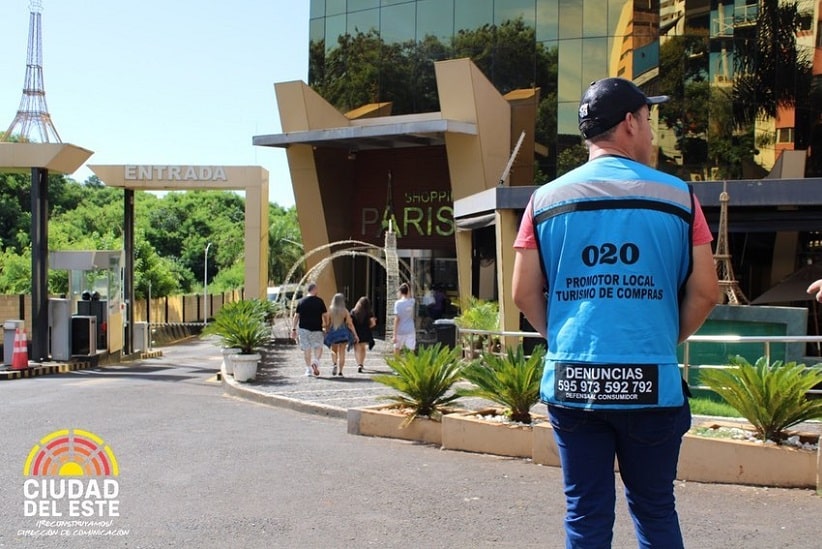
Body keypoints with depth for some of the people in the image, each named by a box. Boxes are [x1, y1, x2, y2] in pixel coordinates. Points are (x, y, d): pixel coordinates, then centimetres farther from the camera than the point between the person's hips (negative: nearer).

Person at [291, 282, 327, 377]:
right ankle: (315, 361, -15)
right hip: (316, 329, -2)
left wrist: (293, 329, 6)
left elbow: (296, 316, 2)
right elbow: (324, 315, -1)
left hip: (304, 329, 2)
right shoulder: (319, 301, -3)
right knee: (318, 347, 10)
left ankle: (308, 369, 9)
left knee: (306, 349, 8)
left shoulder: (301, 302, 3)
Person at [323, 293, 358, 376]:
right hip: (343, 333, -1)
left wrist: (326, 333, 8)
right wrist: (355, 335, 1)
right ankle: (340, 371, 1)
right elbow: (350, 324, -5)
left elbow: (327, 323, -3)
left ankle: (335, 364, -7)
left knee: (334, 351, 19)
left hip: (332, 332, 1)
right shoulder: (345, 311, -5)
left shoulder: (330, 310, -4)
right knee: (342, 353, 7)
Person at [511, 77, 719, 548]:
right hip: (651, 383, -1)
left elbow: (524, 293, 3)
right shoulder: (676, 195, -1)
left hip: (571, 382, 1)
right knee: (656, 509, 15)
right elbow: (705, 291, 0)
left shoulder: (547, 199, 3)